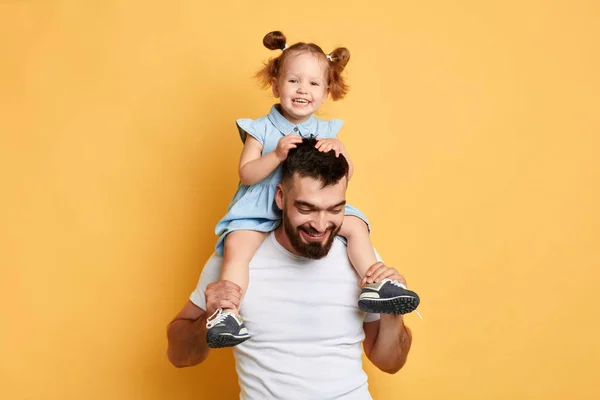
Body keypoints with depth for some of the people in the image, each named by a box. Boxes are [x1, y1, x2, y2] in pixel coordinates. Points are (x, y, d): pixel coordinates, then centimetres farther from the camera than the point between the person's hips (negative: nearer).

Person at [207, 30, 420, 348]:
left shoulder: (325, 131, 6)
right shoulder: (261, 129, -2)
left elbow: (346, 175, 0)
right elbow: (246, 174, -10)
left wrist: (338, 151, -22)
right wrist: (277, 155, -25)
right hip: (261, 210, -3)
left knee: (356, 225, -14)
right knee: (236, 245, -29)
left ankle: (374, 286, -9)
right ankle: (227, 313, -29)